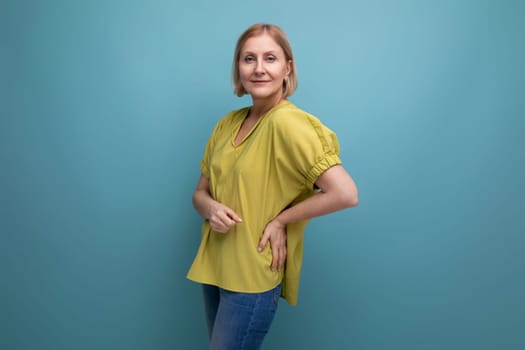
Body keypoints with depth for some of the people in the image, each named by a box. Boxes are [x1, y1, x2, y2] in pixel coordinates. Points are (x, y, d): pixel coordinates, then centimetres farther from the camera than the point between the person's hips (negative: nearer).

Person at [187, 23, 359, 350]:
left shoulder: (288, 122, -18)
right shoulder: (228, 124, 4)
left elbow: (346, 194, -25)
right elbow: (201, 192, 11)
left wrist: (280, 220, -17)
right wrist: (210, 208, -11)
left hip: (253, 277, -7)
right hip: (214, 267, 7)